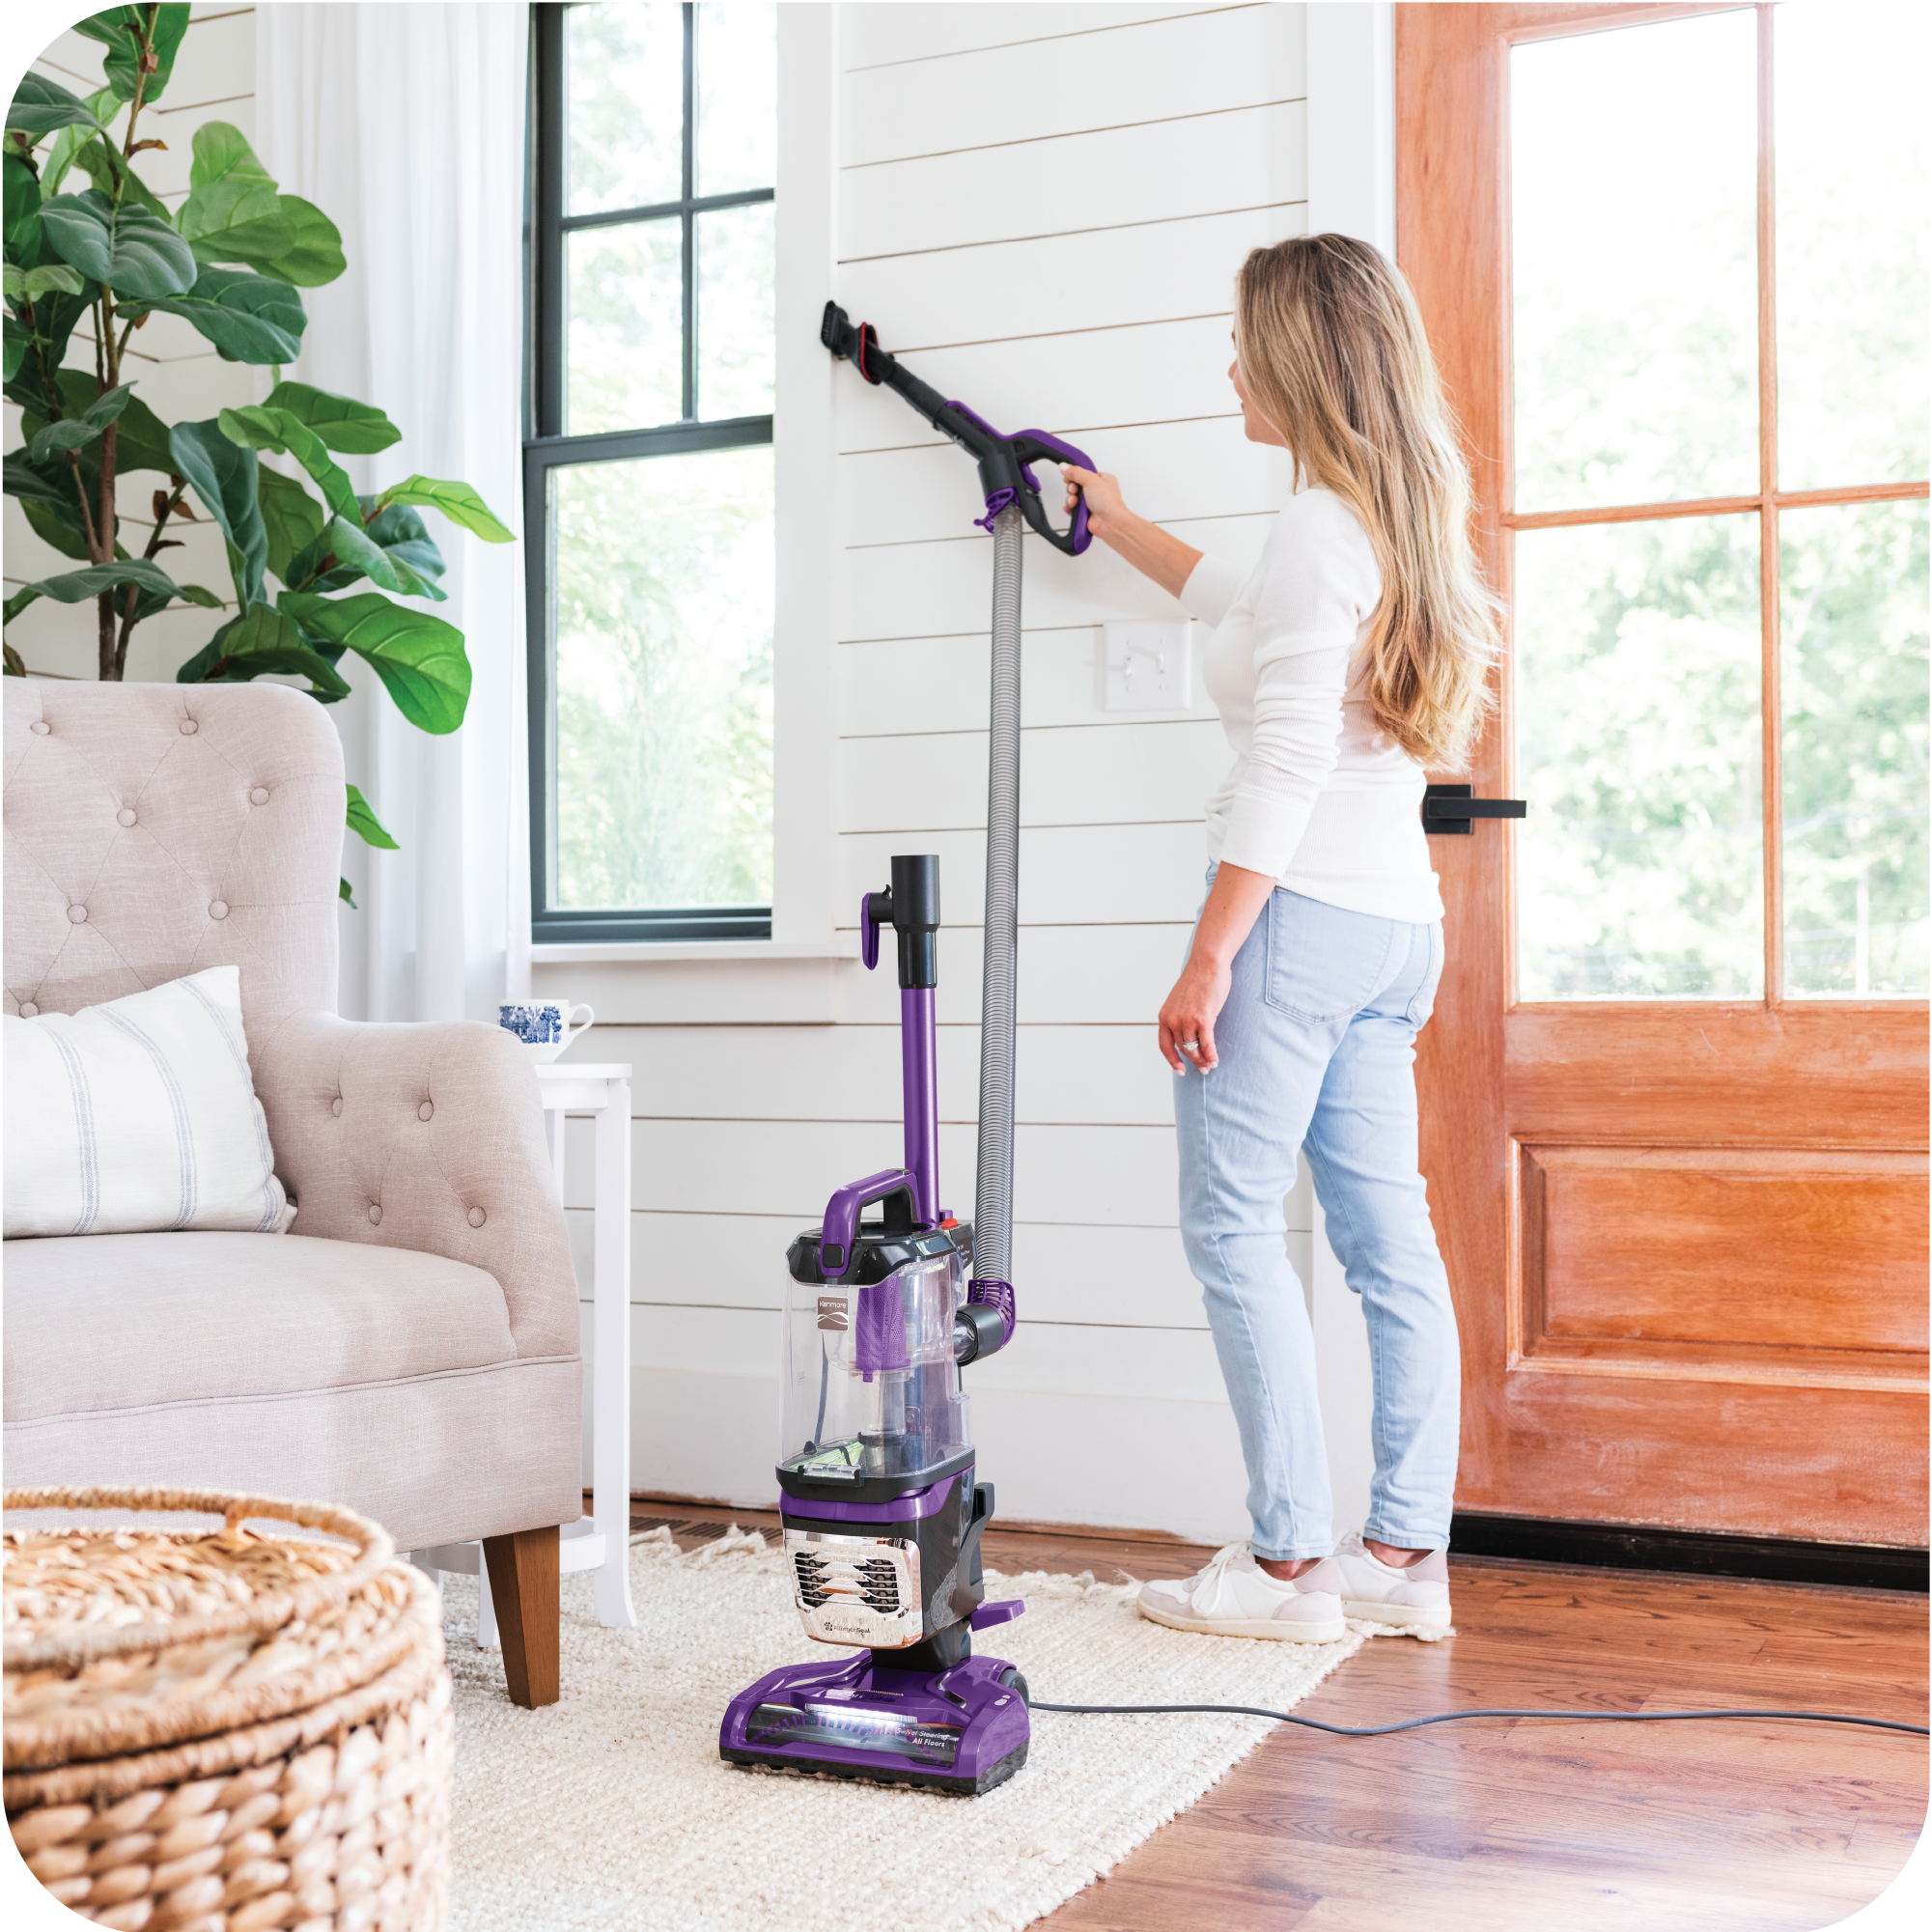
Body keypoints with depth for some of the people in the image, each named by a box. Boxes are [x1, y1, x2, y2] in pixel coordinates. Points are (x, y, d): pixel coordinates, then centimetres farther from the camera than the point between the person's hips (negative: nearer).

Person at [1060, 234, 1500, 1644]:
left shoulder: (1324, 525, -12)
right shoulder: (1401, 519, 18)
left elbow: (1287, 771, -19)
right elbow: (1239, 601, 38)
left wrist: (1208, 959, -18)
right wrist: (1116, 522, 51)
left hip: (1304, 910, -10)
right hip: (1398, 920, 10)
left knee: (1233, 1226, -4)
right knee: (1389, 1238, 9)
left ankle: (1290, 1561, 0)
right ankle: (1407, 1553, 14)